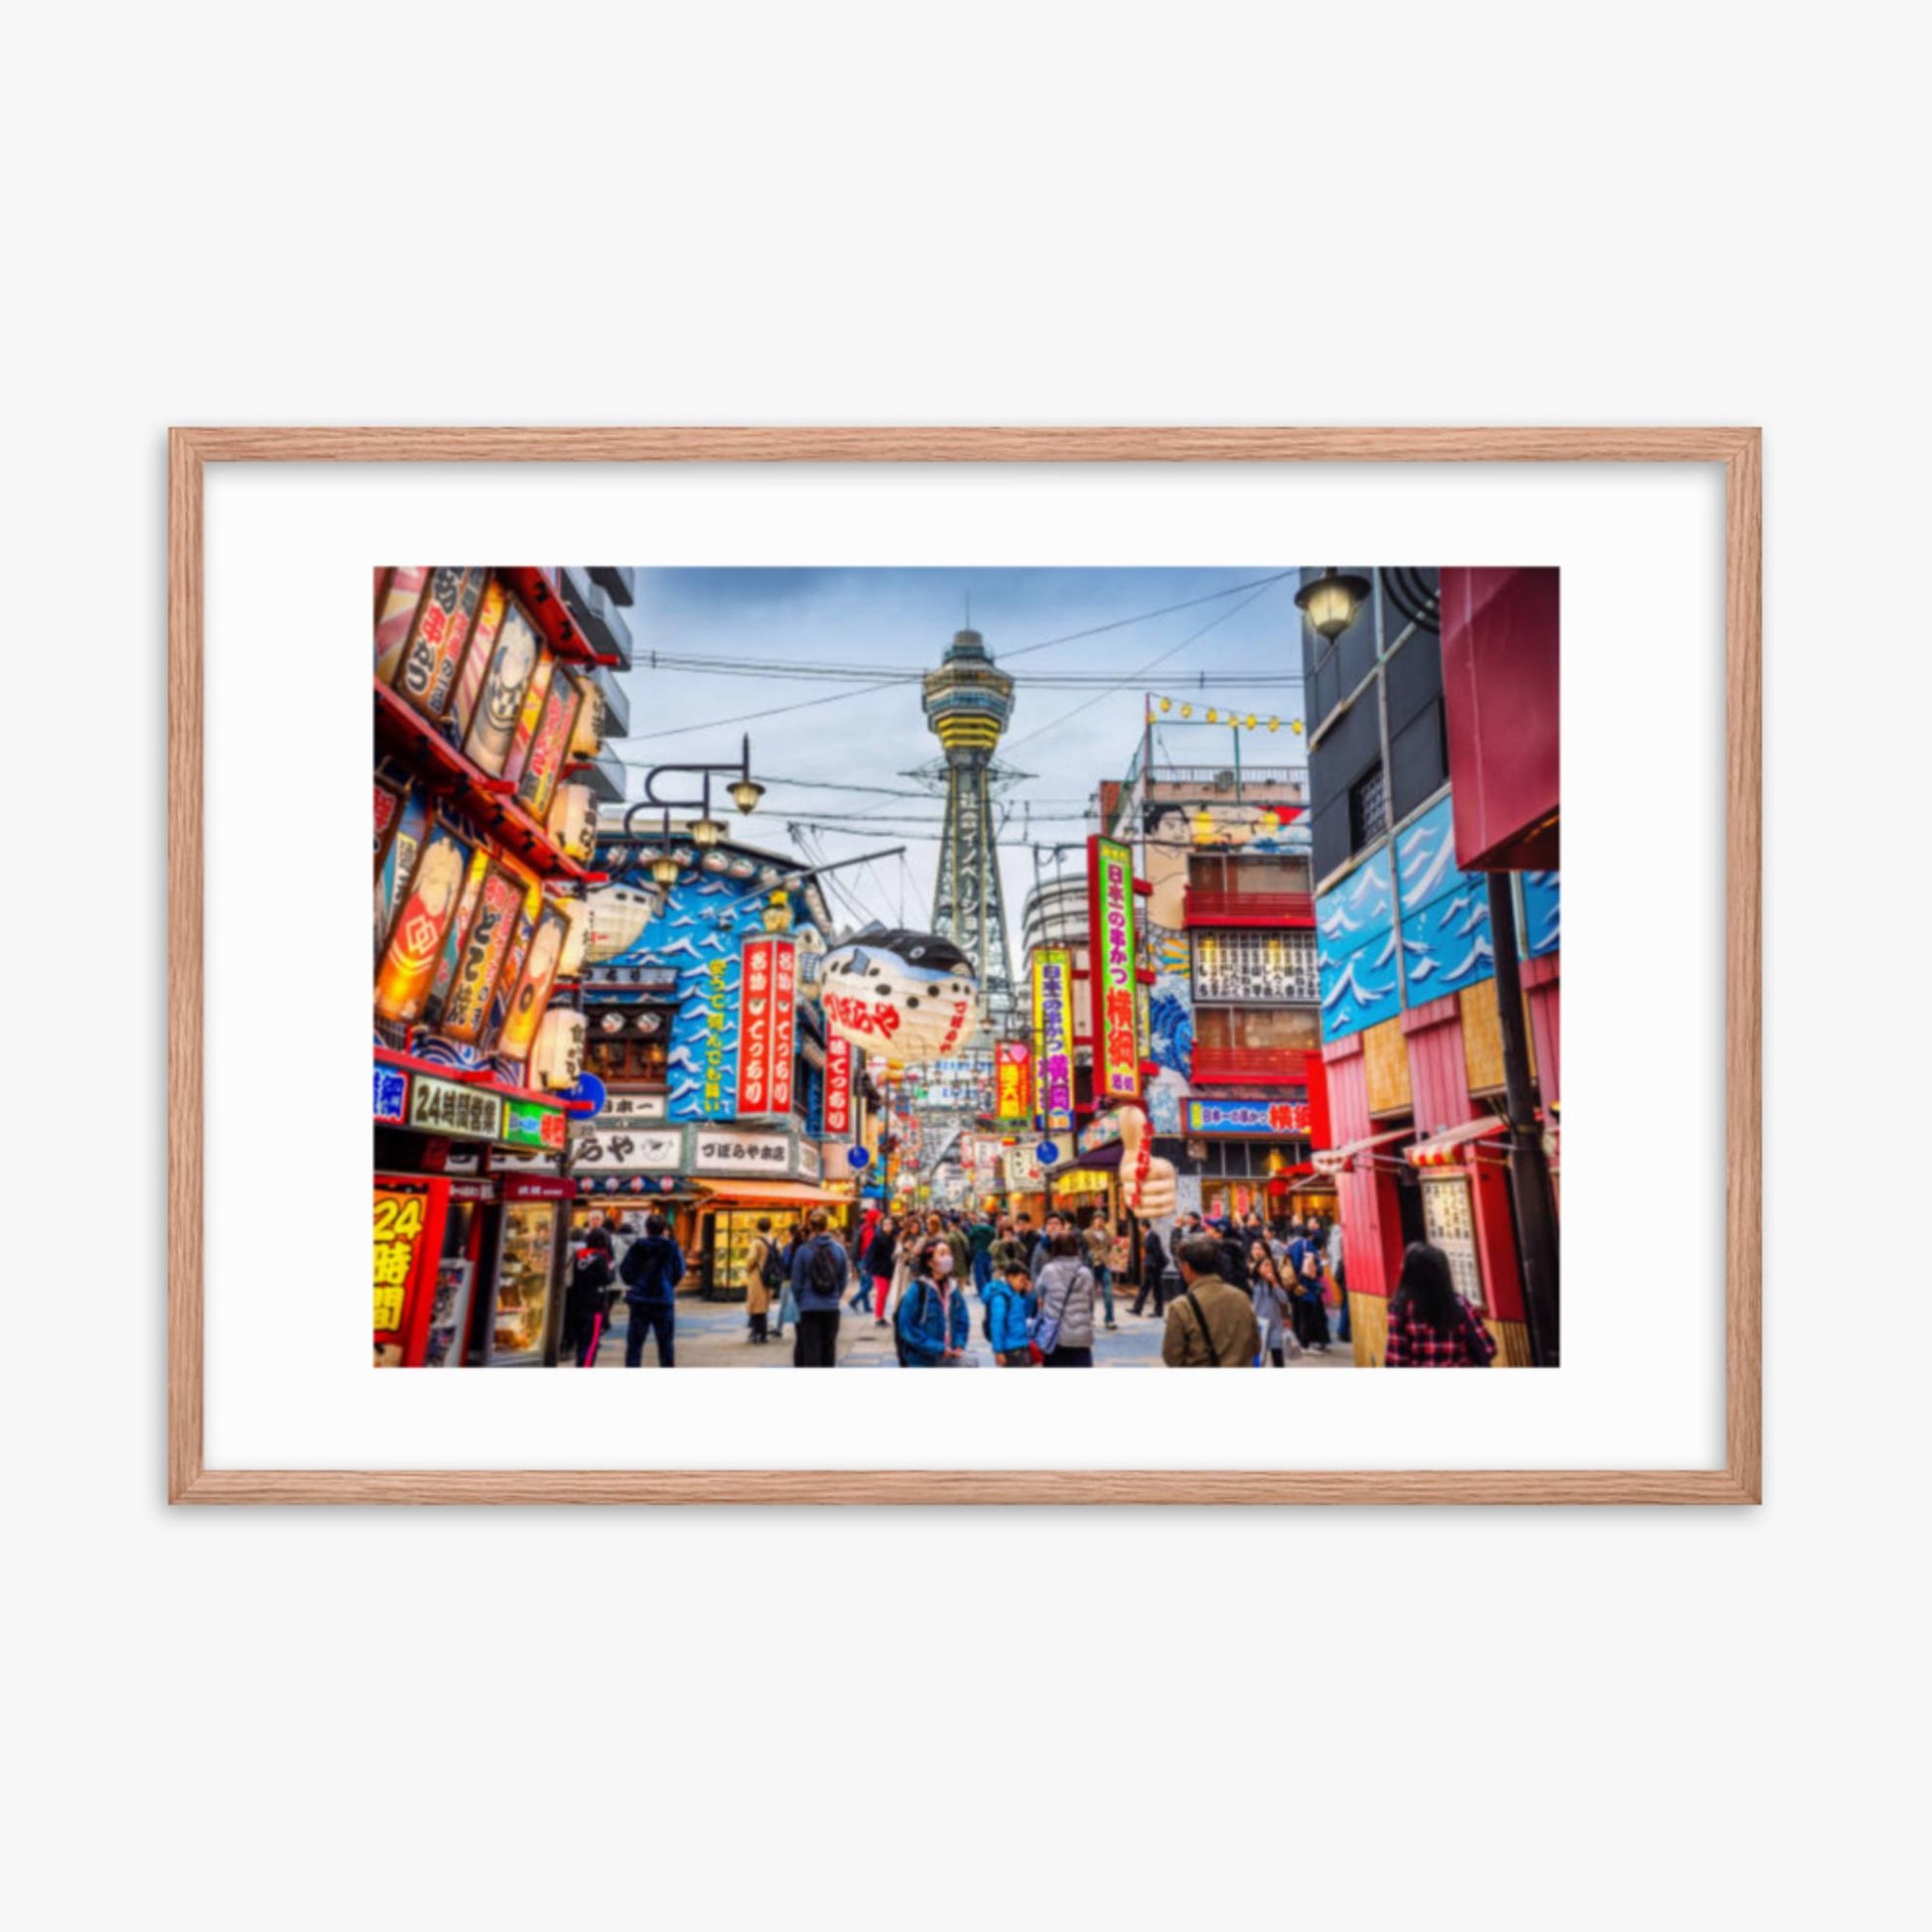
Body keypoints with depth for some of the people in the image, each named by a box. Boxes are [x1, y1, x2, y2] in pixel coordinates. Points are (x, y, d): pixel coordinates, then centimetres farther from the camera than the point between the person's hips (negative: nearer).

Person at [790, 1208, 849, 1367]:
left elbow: (796, 1282, -4)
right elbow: (843, 1280, 4)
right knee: (829, 1346, 15)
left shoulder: (803, 1250, -10)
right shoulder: (839, 1249, -3)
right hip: (832, 1307, 3)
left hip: (809, 1308, -2)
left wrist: (799, 1302, 11)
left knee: (810, 1348, 2)